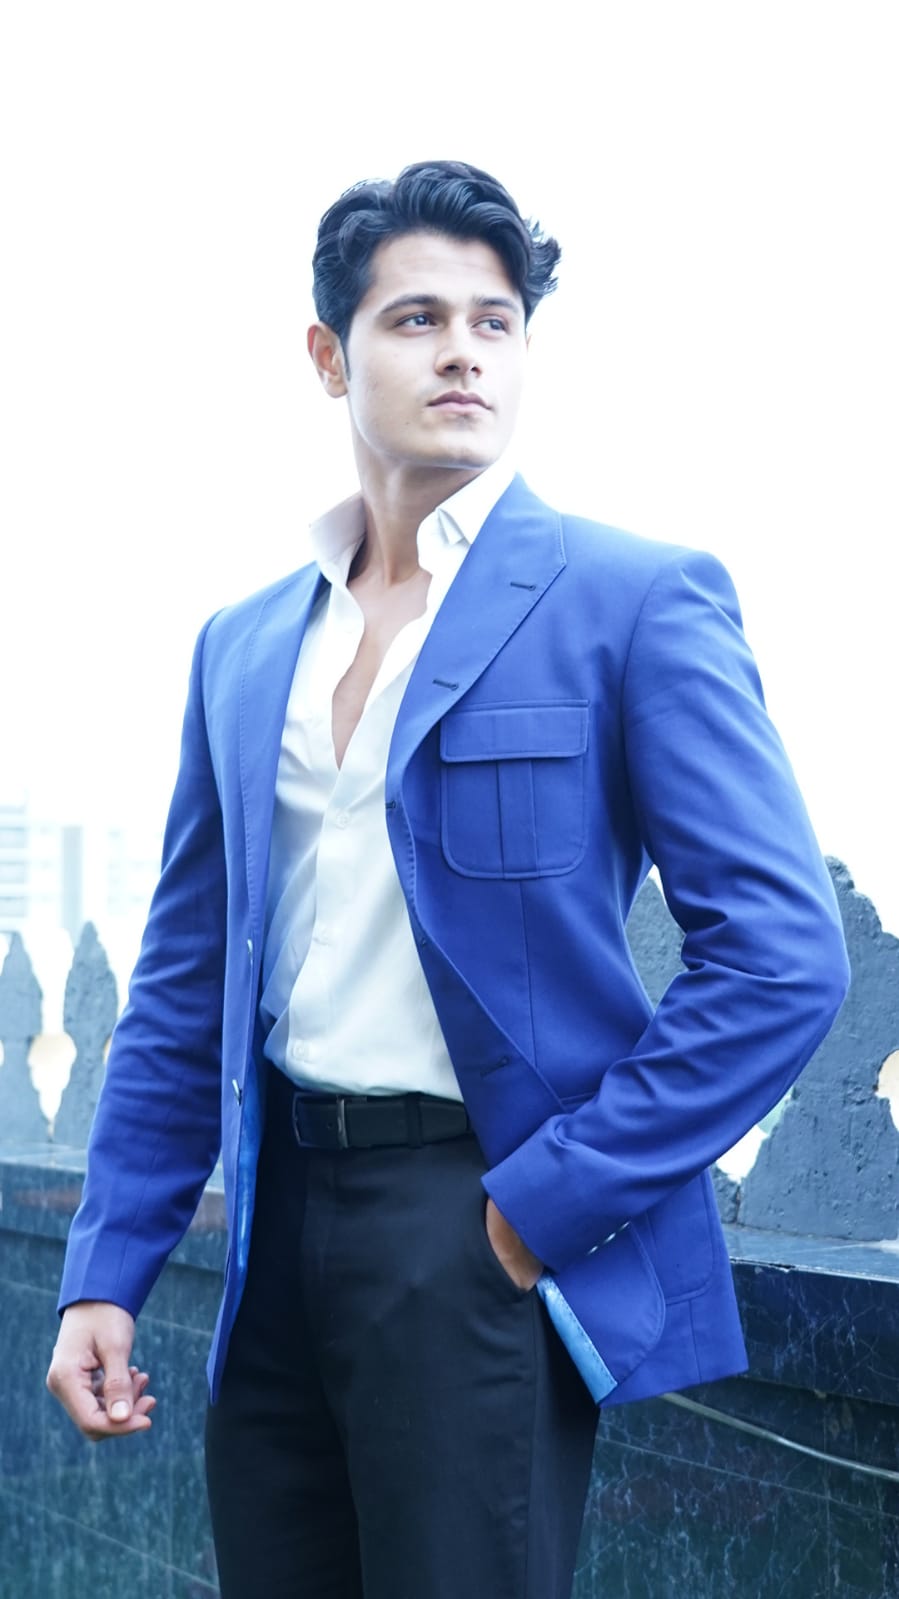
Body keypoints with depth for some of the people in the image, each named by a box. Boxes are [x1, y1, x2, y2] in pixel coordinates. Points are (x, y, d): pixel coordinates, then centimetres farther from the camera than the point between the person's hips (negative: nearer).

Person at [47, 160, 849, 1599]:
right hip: (284, 1219, 5)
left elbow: (782, 955, -12)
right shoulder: (243, 647, 11)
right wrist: (104, 1275, 6)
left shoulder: (636, 601, -6)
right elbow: (183, 990, 14)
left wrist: (545, 1205, -13)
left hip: (488, 1223, -5)